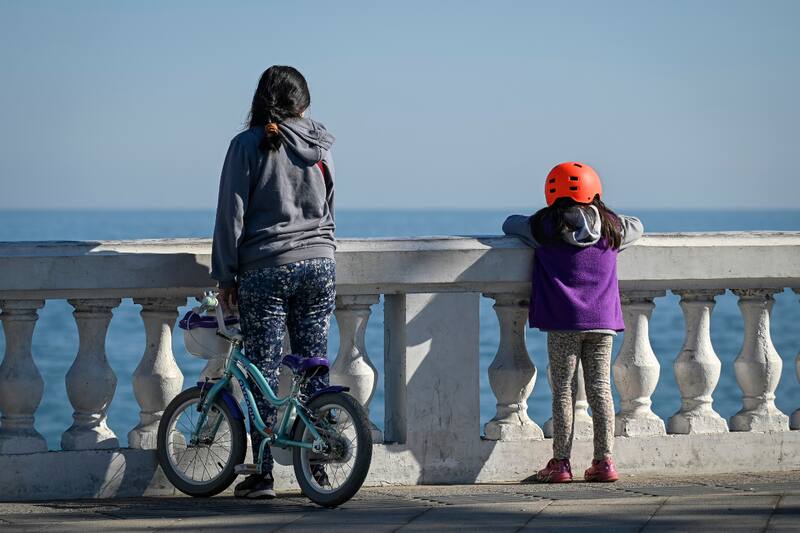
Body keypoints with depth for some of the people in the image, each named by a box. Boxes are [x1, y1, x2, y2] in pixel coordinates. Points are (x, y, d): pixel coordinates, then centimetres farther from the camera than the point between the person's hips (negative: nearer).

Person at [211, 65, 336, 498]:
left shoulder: (248, 145, -6)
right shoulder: (320, 147, 6)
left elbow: (232, 214, -7)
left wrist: (225, 275, -1)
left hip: (265, 269, -4)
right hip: (319, 264, 4)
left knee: (264, 372, 1)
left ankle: (263, 474, 1)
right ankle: (318, 469, 10)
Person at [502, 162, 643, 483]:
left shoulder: (545, 229, -2)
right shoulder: (611, 228, 7)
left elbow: (510, 224, 13)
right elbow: (636, 227, 28)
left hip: (563, 323, -2)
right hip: (602, 321, 2)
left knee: (563, 390, 1)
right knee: (600, 388, 6)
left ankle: (561, 462, 0)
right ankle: (604, 460, 3)